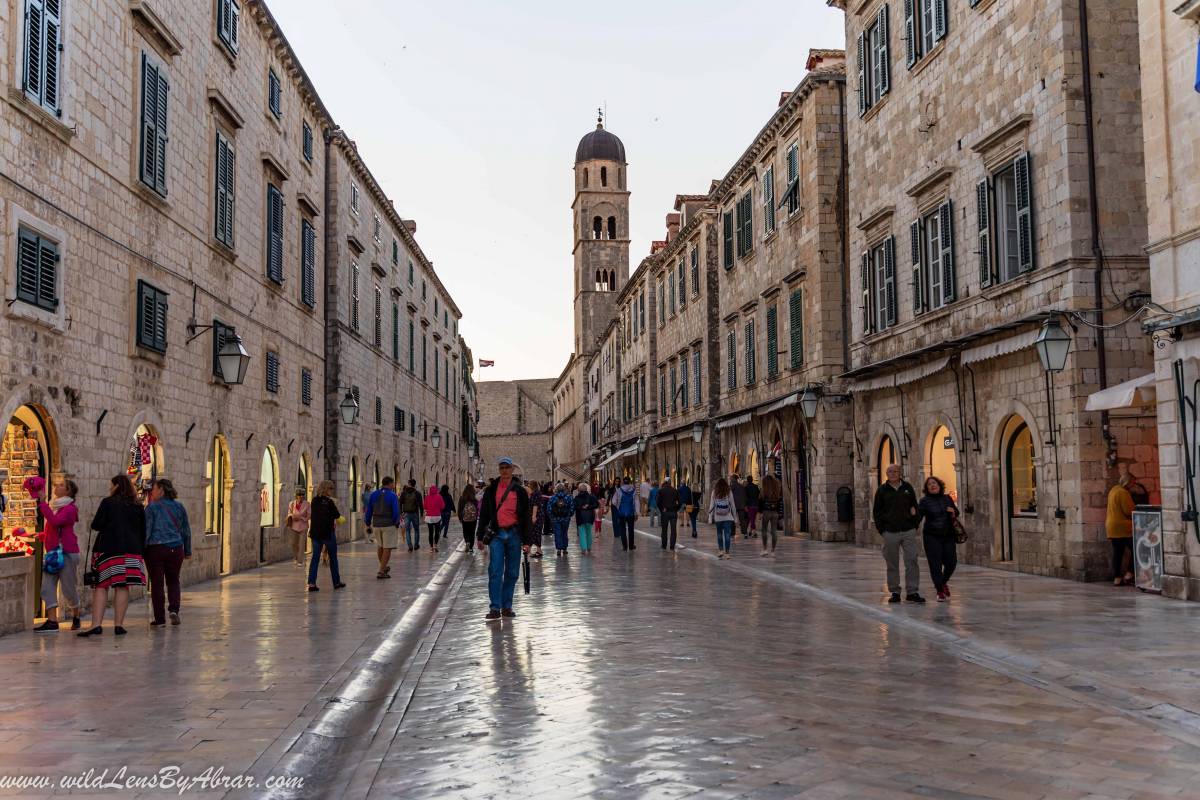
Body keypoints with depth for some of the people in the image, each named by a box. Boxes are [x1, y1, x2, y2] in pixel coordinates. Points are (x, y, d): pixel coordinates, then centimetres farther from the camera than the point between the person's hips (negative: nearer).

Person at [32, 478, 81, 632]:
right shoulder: (54, 506, 16)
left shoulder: (69, 508, -9)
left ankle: (76, 617, 22)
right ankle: (52, 621, -7)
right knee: (47, 587, -4)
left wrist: (41, 502, -26)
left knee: (68, 588, 1)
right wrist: (39, 536, 11)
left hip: (67, 553, -8)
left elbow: (55, 521, -29)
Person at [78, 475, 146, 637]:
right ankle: (118, 624, 1)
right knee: (122, 587, 3)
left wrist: (108, 526, 15)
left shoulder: (107, 502, -1)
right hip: (131, 550, 3)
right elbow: (143, 532, 12)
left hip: (108, 549, -3)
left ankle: (96, 624, -7)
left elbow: (96, 525, -6)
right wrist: (140, 551, 18)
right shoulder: (138, 506, 10)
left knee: (101, 586, 1)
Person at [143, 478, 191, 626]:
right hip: (176, 549, 3)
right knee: (173, 581, 15)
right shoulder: (179, 507, 8)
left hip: (156, 549, -3)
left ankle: (159, 618, 7)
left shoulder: (152, 507, -4)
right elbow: (186, 530, 12)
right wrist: (188, 550, 20)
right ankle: (174, 609, -5)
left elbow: (146, 530, -6)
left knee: (157, 583, 5)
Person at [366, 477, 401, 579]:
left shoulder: (373, 494, 5)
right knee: (387, 548, 0)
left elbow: (368, 510, 8)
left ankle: (383, 567, 35)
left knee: (380, 546, 21)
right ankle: (381, 572, -4)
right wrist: (397, 524, 1)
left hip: (376, 524, 5)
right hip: (389, 525, -5)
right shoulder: (392, 495, -10)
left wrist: (368, 523, 18)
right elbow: (396, 512, -13)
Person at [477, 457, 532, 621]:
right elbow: (484, 514, 11)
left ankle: (507, 607, 15)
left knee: (512, 573, 6)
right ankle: (495, 608, -5)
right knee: (495, 572, -7)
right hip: (496, 535, 0)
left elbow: (526, 517, 3)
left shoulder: (520, 491, 4)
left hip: (514, 535, 1)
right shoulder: (491, 489, 6)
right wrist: (481, 536, 7)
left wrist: (527, 541, -1)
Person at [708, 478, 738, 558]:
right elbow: (733, 505, 3)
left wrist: (710, 517, 6)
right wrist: (735, 516, 11)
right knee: (727, 534, 0)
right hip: (728, 517, -1)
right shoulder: (729, 492, 0)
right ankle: (727, 552, -1)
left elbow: (711, 505, 1)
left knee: (719, 534, 13)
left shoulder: (714, 492, 0)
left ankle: (720, 550, 6)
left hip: (718, 517, 1)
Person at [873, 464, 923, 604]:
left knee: (912, 561, -3)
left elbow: (915, 506, 15)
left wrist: (915, 525, 7)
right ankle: (895, 592, 12)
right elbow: (876, 512, 7)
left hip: (908, 531, 1)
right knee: (892, 564, 4)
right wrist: (881, 530, -1)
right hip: (890, 533, -1)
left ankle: (912, 592, 2)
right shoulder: (882, 490, 4)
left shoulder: (907, 487, 8)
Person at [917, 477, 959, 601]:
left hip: (948, 536, 4)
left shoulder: (947, 498, 9)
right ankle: (940, 591, 10)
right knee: (935, 564, -4)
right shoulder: (925, 501, -3)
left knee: (951, 562, 4)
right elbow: (918, 517, -11)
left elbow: (956, 512, 22)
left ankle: (944, 582, 34)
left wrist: (953, 513, -1)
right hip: (932, 536, -4)